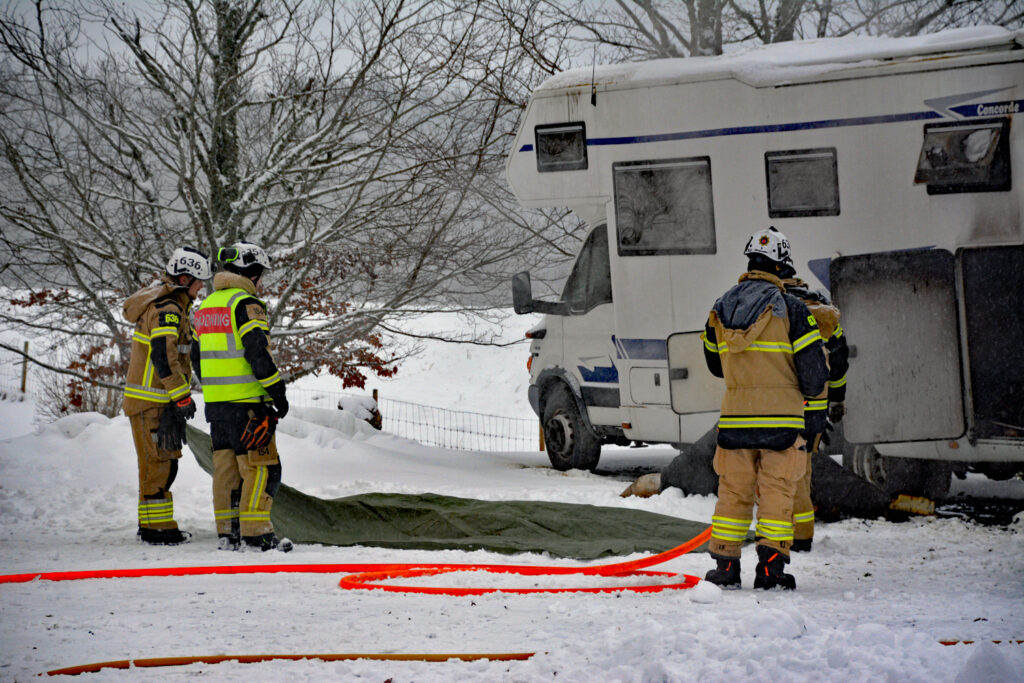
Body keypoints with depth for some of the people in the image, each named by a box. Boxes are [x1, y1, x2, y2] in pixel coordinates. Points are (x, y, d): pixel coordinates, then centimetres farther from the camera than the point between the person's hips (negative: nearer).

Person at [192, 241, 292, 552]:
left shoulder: (206, 306, 17)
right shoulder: (246, 304, -11)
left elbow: (198, 356, 21)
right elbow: (258, 352, -18)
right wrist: (277, 390, -12)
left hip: (215, 402, 8)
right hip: (247, 402, -8)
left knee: (226, 465, 11)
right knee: (261, 466, -5)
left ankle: (228, 532, 12)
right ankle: (255, 533, -8)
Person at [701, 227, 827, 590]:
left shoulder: (720, 309, 5)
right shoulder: (790, 308, -9)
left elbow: (715, 363, 18)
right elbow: (813, 366, -8)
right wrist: (809, 392, 13)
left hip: (734, 417, 3)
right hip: (781, 417, -3)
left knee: (733, 490, 11)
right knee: (776, 491, 3)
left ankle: (726, 565, 12)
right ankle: (771, 567, 0)